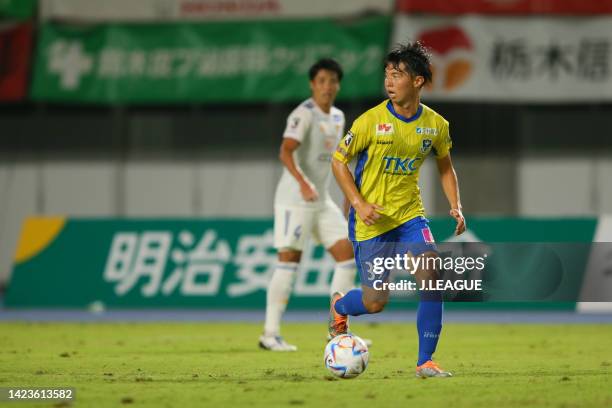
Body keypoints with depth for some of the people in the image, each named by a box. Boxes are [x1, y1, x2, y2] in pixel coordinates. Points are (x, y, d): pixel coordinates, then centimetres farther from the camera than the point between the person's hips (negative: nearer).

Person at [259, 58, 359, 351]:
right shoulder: (304, 114, -13)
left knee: (347, 255, 0)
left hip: (321, 200, 8)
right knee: (289, 261, -7)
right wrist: (303, 183, -42)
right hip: (294, 200, -8)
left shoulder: (337, 117, 13)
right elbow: (286, 152, -27)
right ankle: (270, 334, -1)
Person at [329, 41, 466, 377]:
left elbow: (445, 167, 13)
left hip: (410, 214, 3)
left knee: (431, 277, -20)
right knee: (376, 303, -2)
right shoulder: (371, 121, -14)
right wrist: (359, 203, -16)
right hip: (371, 220, -3)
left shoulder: (435, 124, -3)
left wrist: (456, 206, -1)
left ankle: (425, 362, -9)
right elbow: (338, 162, -5)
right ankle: (339, 305, 36)